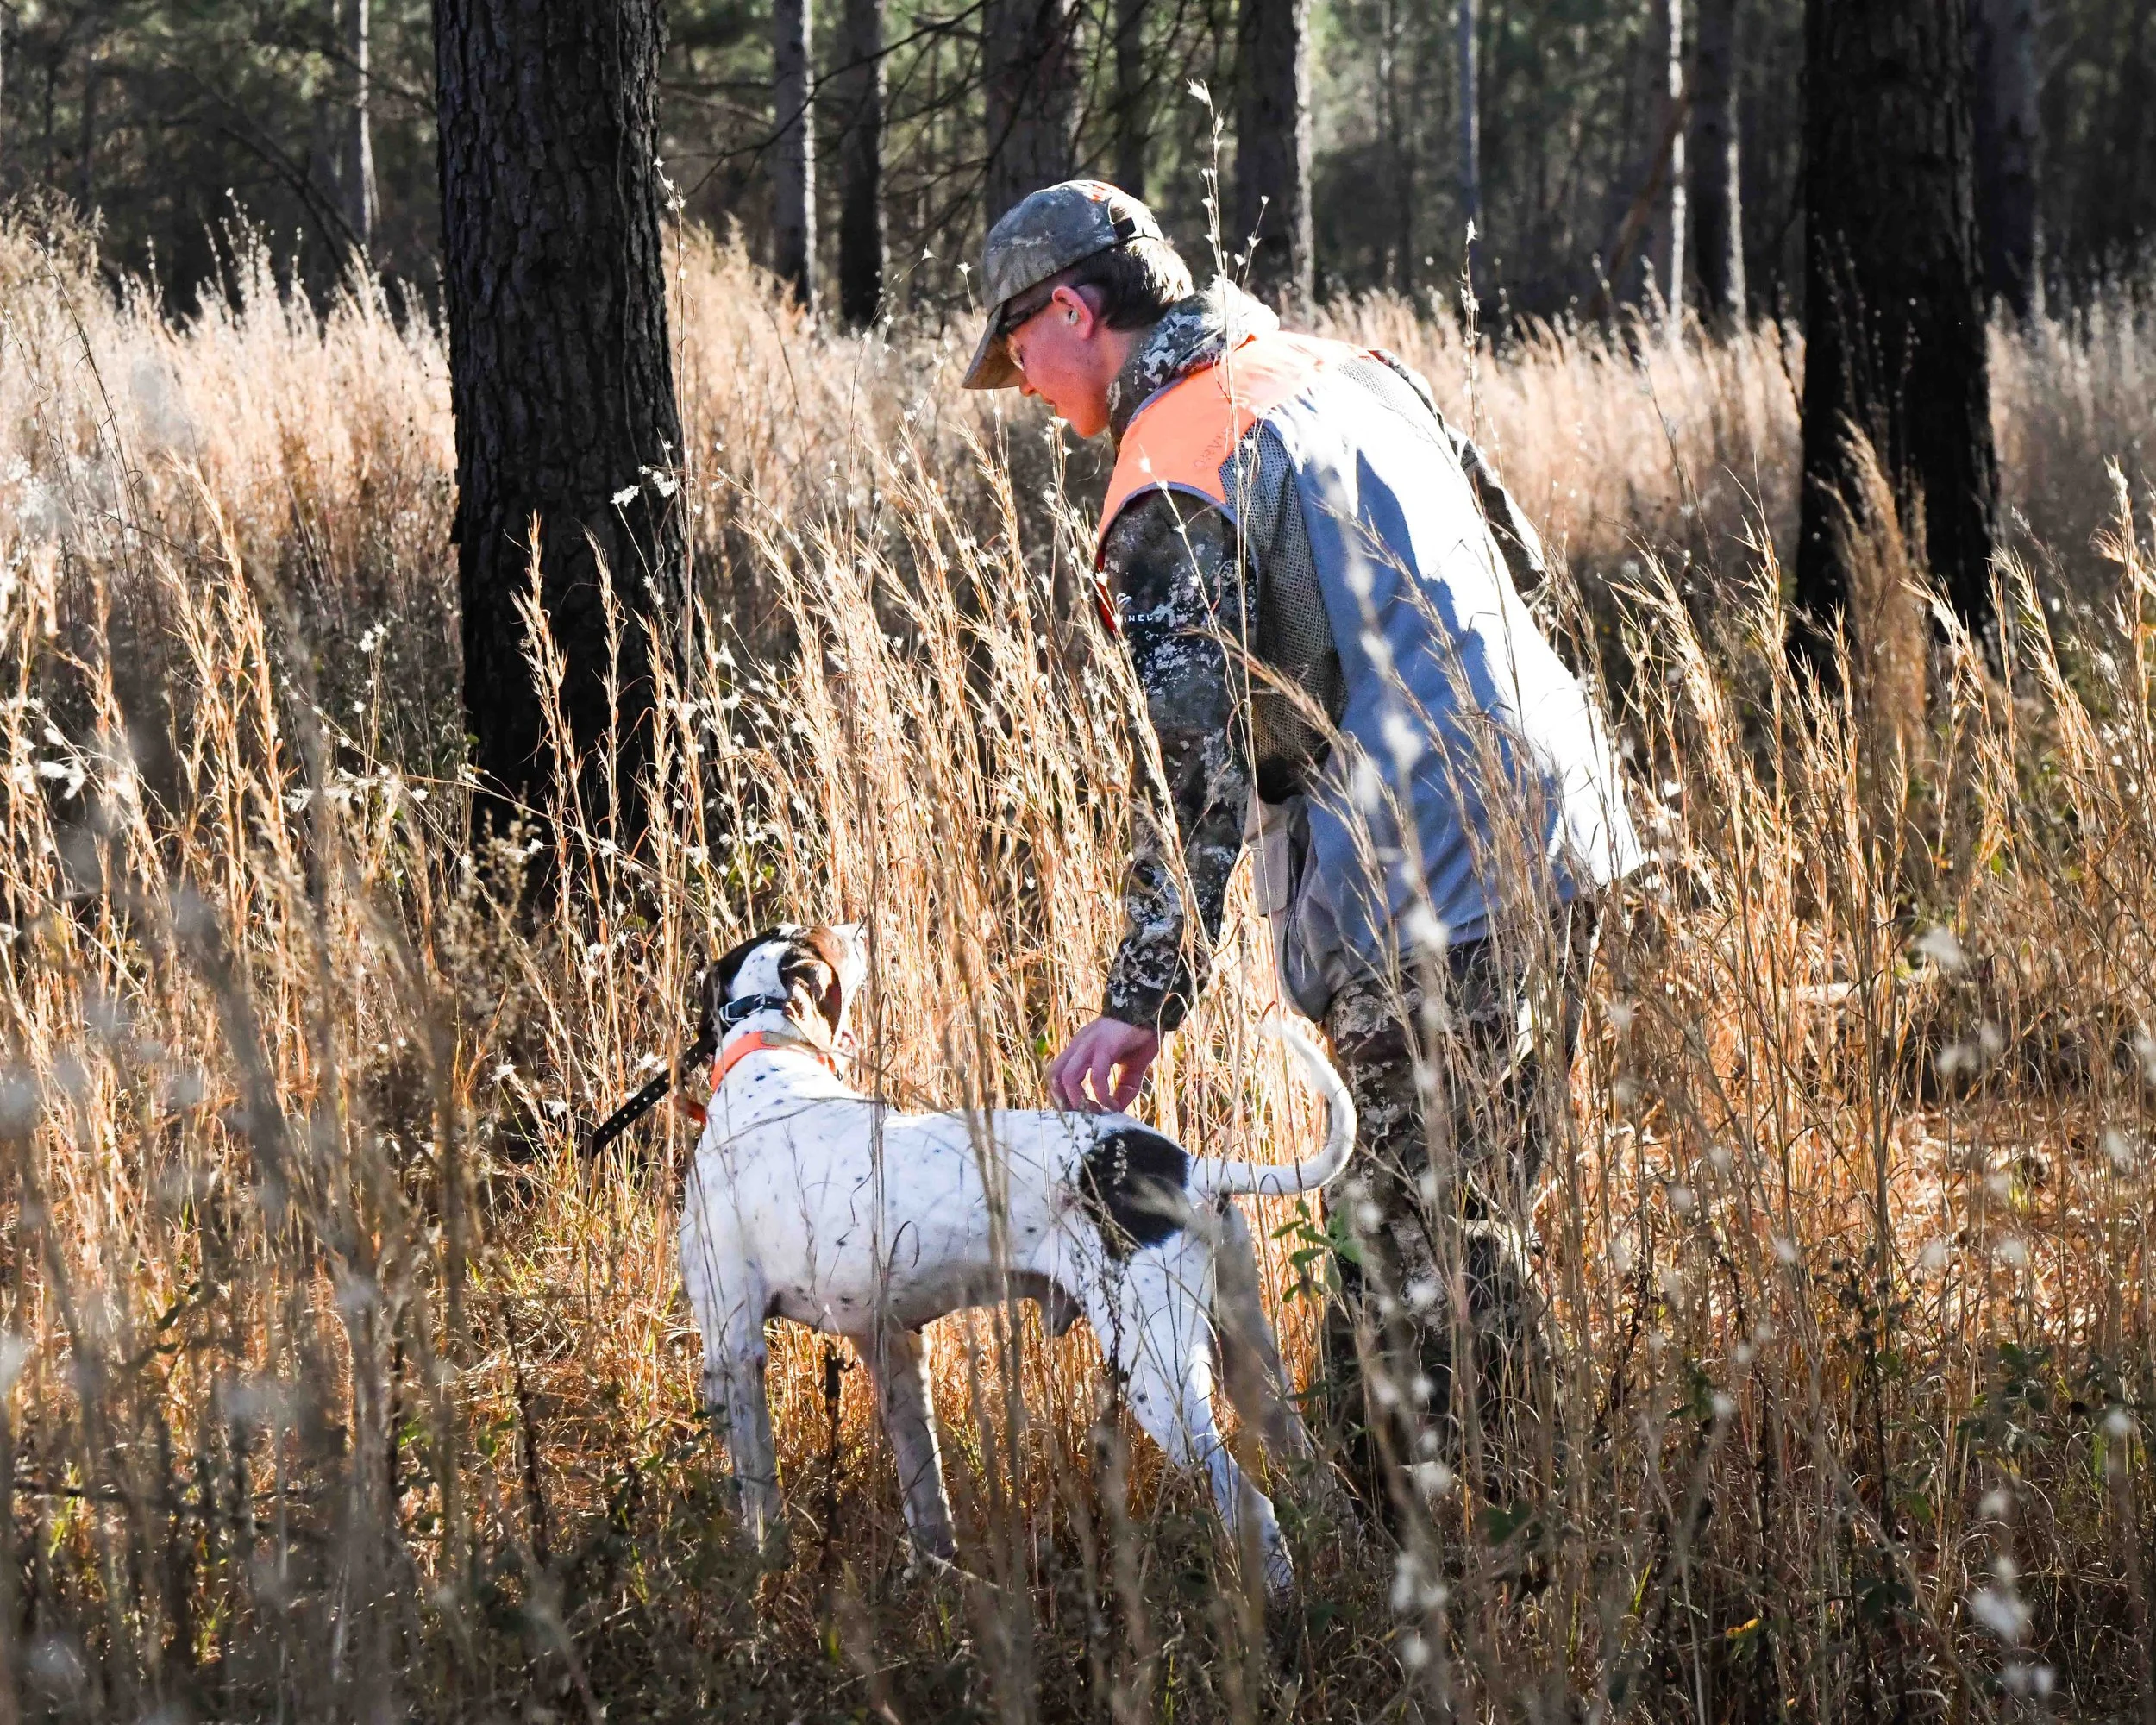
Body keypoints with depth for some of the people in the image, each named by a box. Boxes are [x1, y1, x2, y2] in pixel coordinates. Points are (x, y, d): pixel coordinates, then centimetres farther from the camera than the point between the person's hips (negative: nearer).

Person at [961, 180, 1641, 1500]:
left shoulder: (1176, 478, -11)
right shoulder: (1344, 370, 14)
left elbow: (1196, 763, -18)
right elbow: (1517, 553, 21)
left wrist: (1142, 1001, -16)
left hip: (1429, 907, -9)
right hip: (1553, 824, 9)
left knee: (1419, 1274, -4)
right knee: (1479, 1229, 15)